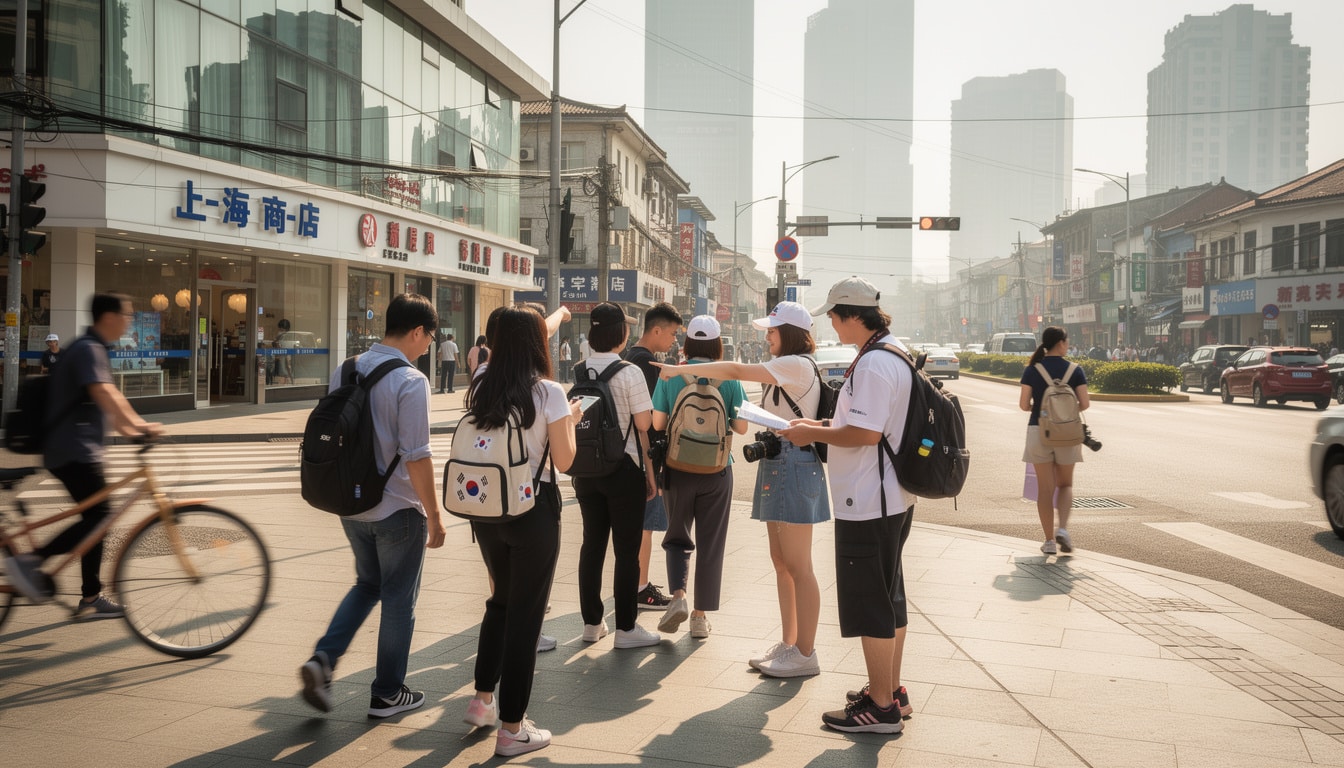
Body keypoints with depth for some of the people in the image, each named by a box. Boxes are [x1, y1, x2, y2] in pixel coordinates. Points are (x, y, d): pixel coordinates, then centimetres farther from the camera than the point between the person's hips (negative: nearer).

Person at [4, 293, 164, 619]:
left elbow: (108, 398, 24)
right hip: (74, 450, -10)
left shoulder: (93, 349, 18)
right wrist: (137, 424, -38)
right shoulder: (88, 350, -14)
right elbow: (102, 392, -30)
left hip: (80, 449, 10)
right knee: (98, 516, -14)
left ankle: (91, 599, 11)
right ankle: (30, 560, -10)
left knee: (96, 519, 9)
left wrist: (128, 427, 18)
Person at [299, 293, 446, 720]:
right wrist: (434, 516, -12)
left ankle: (323, 658, 8)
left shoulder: (344, 372, 3)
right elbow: (416, 457, -21)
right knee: (398, 599, 10)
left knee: (368, 584, 25)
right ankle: (387, 693, 22)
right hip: (398, 509, -6)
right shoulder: (410, 381, -19)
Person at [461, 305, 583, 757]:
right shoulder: (548, 392, -14)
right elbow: (563, 461, -10)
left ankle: (482, 700, 31)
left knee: (500, 601, 24)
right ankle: (511, 729, 12)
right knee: (525, 615, 4)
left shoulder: (480, 388, 2)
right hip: (533, 510, -5)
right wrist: (570, 420, 8)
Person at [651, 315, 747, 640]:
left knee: (677, 536, 17)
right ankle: (700, 616, 15)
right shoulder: (729, 379, -6)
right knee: (710, 543, 10)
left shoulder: (670, 376, -6)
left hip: (678, 467, 0)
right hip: (716, 469, 0)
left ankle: (678, 595, -5)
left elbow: (657, 423, -6)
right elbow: (741, 427, -4)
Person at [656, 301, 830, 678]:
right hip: (776, 464, 10)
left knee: (797, 566, -6)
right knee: (781, 562, 11)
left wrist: (680, 369, -15)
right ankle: (788, 644, 18)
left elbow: (736, 371, -19)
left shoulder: (798, 365, -12)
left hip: (794, 465, -10)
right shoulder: (783, 370, 20)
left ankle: (805, 654, 0)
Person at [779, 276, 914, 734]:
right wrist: (824, 425, 14)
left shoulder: (873, 363, -21)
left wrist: (814, 433, -12)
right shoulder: (896, 353, 12)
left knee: (870, 605, 0)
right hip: (892, 498, 11)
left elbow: (865, 433, -26)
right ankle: (891, 690, 32)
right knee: (889, 598, 19)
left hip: (867, 505, -11)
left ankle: (881, 707, 10)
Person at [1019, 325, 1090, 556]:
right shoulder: (1074, 370, -3)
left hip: (1039, 431, 0)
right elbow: (1085, 404, -6)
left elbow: (1024, 404, -7)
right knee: (1065, 484, 17)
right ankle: (1062, 528, -4)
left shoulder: (1032, 370, -3)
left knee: (1045, 488, 7)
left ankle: (1049, 540, 8)